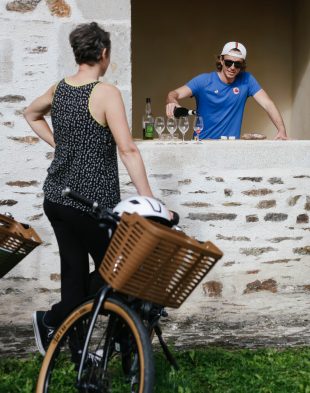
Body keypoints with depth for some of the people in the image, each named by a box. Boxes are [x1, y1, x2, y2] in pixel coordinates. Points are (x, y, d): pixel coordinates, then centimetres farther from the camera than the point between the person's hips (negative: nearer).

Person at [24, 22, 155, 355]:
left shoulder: (59, 89, 8)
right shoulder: (106, 93, -14)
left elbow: (31, 114, 28)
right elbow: (127, 150, -20)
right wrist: (148, 200, -19)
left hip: (56, 198, 8)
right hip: (91, 201, -7)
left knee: (75, 272, 13)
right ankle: (51, 319, 9)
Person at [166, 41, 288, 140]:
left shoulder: (247, 80, 1)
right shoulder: (203, 81, -4)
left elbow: (268, 104, -2)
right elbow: (174, 94, -13)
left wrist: (281, 130, -17)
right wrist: (173, 102, -38)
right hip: (202, 142, 0)